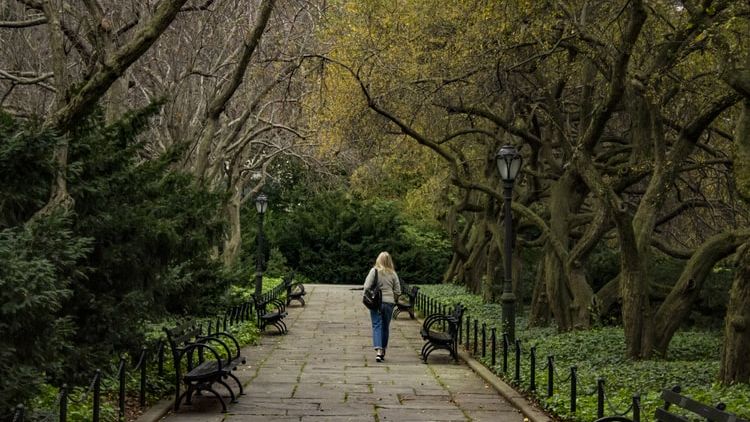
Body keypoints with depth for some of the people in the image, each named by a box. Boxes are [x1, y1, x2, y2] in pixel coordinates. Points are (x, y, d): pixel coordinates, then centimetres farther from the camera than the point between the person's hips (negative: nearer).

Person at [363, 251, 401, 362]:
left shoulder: (374, 271, -6)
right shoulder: (393, 273, 3)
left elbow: (367, 286, -10)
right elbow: (397, 291, 6)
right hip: (389, 303, 2)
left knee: (377, 325, -2)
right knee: (385, 327, 13)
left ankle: (378, 350, -18)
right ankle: (383, 351, 20)